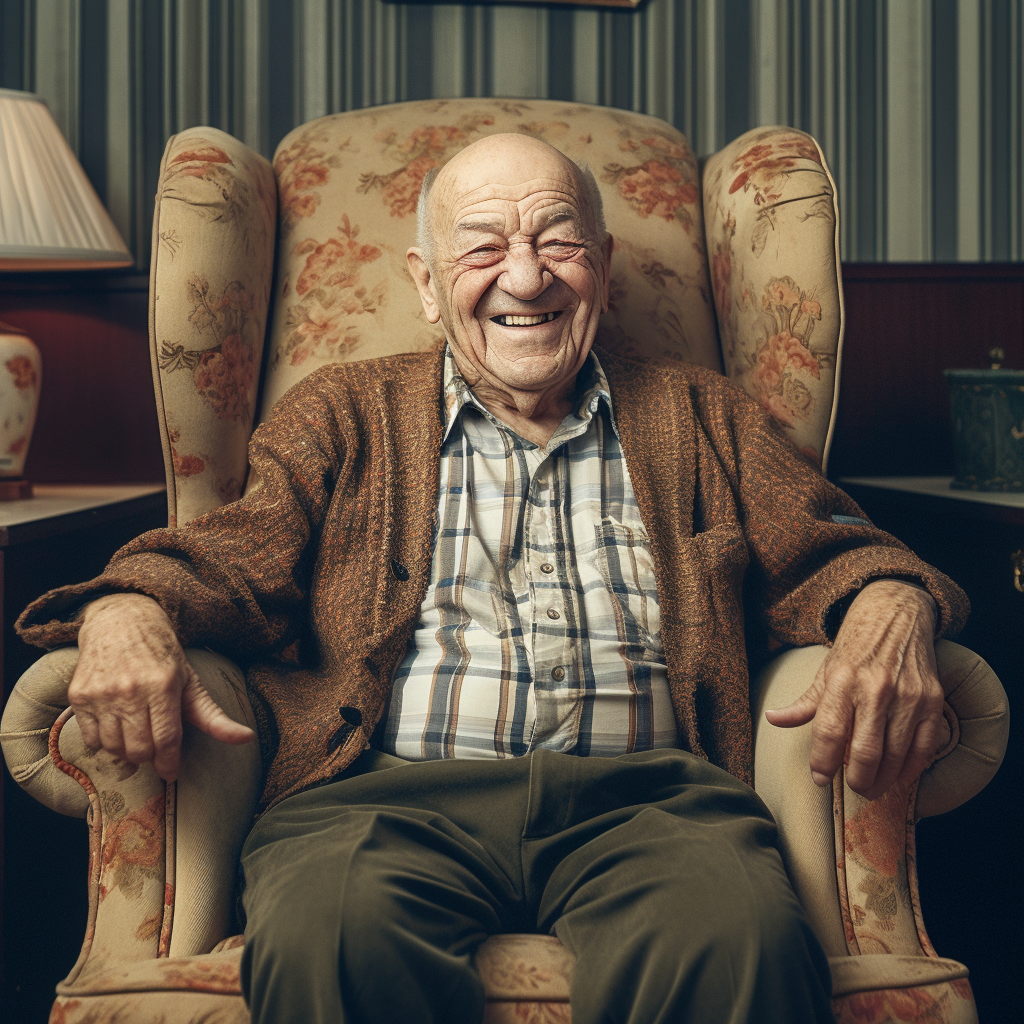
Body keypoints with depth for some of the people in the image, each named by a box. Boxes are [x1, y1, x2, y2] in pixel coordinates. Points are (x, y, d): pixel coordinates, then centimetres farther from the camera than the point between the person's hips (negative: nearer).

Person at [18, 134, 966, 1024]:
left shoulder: (699, 418, 26)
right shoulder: (341, 414, 23)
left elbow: (822, 550, 16)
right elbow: (236, 555, 10)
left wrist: (890, 609, -10)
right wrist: (128, 611, -15)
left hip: (639, 794, 1)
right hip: (386, 790, 0)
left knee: (743, 939, -35)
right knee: (324, 938, -36)